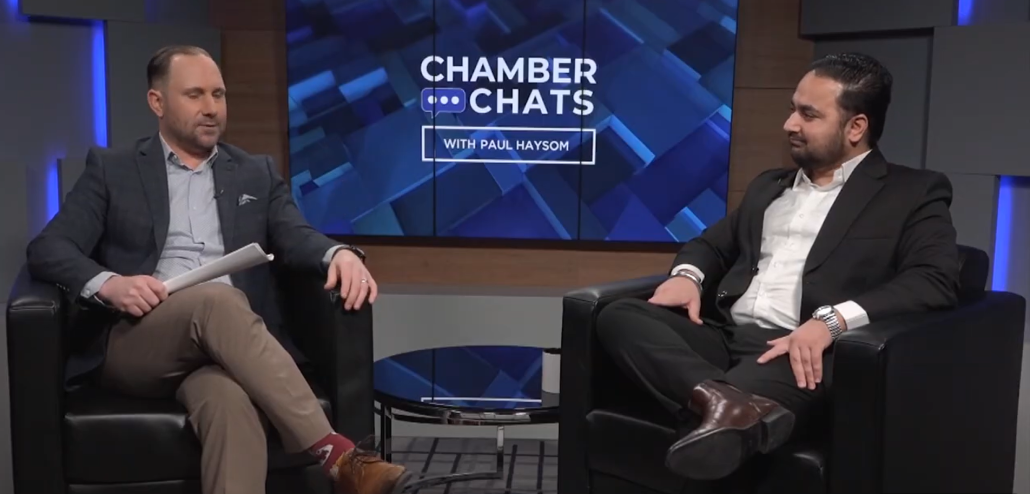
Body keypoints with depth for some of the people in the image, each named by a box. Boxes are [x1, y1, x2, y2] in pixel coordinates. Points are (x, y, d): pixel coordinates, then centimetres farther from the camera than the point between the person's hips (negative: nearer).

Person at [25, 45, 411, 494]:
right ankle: (336, 454, -40)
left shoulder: (257, 174, 20)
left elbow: (296, 236, 5)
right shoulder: (111, 169, 14)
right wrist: (109, 284, -18)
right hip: (134, 342, -1)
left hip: (226, 345, 2)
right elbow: (47, 249, 4)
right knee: (217, 300, -35)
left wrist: (340, 254, -20)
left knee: (229, 402, -36)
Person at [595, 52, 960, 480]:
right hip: (724, 337, 7)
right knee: (619, 317, -24)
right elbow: (713, 243, 30)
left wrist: (831, 320, -25)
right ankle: (727, 401, -46)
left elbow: (936, 280, -9)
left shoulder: (913, 193, 7)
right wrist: (688, 275, 2)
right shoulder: (769, 186, 27)